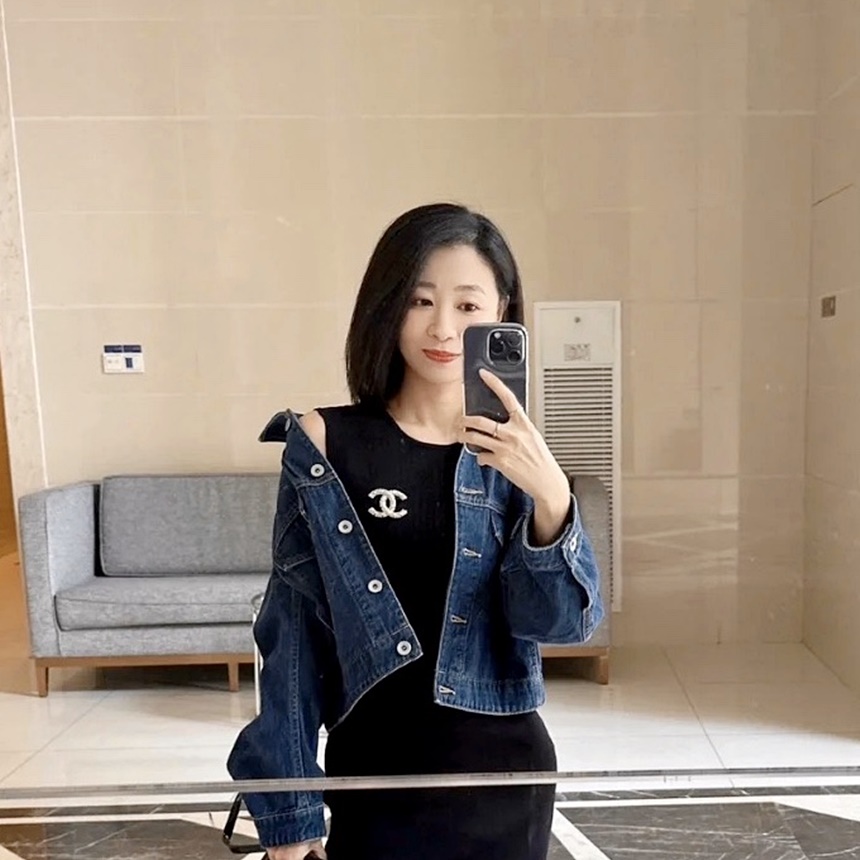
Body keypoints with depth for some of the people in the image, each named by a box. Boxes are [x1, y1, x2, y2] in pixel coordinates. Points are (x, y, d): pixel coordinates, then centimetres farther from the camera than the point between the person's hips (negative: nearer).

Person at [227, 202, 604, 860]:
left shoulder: (517, 456, -5)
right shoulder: (325, 448, -9)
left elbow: (566, 621, -12)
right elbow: (292, 632, -5)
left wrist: (551, 495, -30)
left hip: (502, 773, 2)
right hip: (372, 773, -1)